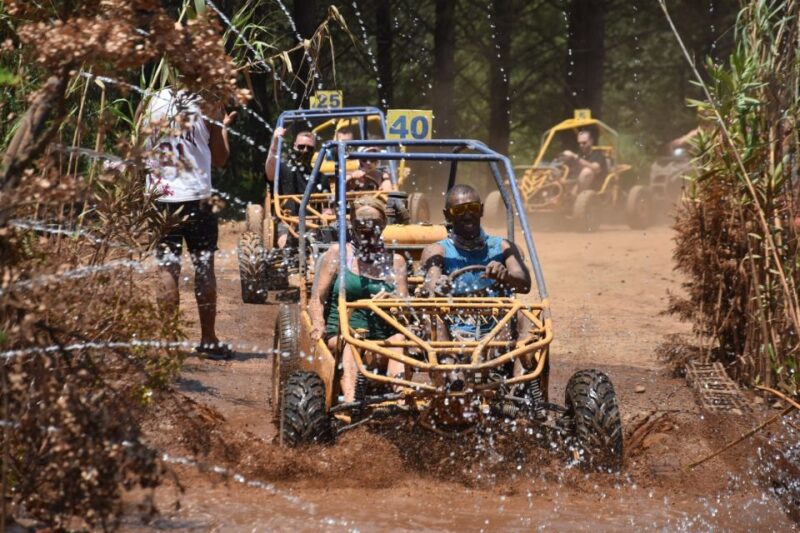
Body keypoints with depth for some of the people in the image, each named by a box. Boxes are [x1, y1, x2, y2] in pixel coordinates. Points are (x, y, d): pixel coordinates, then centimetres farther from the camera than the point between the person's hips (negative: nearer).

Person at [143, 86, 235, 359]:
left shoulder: (152, 112, -1)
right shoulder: (205, 119, -4)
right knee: (204, 268, 7)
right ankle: (208, 340, 9)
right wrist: (223, 125, 20)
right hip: (197, 201, -1)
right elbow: (220, 159, 8)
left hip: (162, 201, 1)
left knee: (167, 271, 3)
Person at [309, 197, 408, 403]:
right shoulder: (338, 253, 14)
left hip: (382, 338, 2)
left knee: (400, 340, -32)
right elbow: (318, 298, 7)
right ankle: (349, 399, -60)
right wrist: (318, 325, -14)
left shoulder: (395, 261, 18)